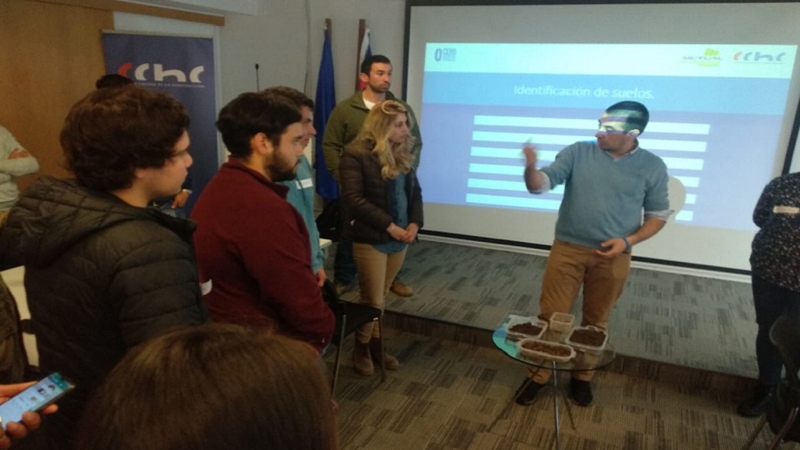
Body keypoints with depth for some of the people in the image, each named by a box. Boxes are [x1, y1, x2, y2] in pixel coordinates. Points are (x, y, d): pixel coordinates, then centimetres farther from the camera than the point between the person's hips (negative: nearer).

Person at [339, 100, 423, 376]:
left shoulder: (402, 153, 8)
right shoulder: (355, 154, -13)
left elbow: (415, 192, 12)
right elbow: (353, 199, -19)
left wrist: (415, 223, -5)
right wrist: (389, 226, -20)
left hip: (400, 239, 6)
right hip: (370, 239, -6)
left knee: (380, 297, 16)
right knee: (372, 300, 3)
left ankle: (376, 344, 31)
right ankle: (361, 349, 25)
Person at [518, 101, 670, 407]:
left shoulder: (652, 167, -2)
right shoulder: (577, 153, -4)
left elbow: (658, 215, 6)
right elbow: (541, 184, -10)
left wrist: (628, 240, -10)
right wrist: (531, 167, -33)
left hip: (612, 257, 1)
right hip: (567, 249, 0)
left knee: (595, 321, 14)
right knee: (551, 316, 4)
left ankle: (582, 376, 33)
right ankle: (539, 375, 20)